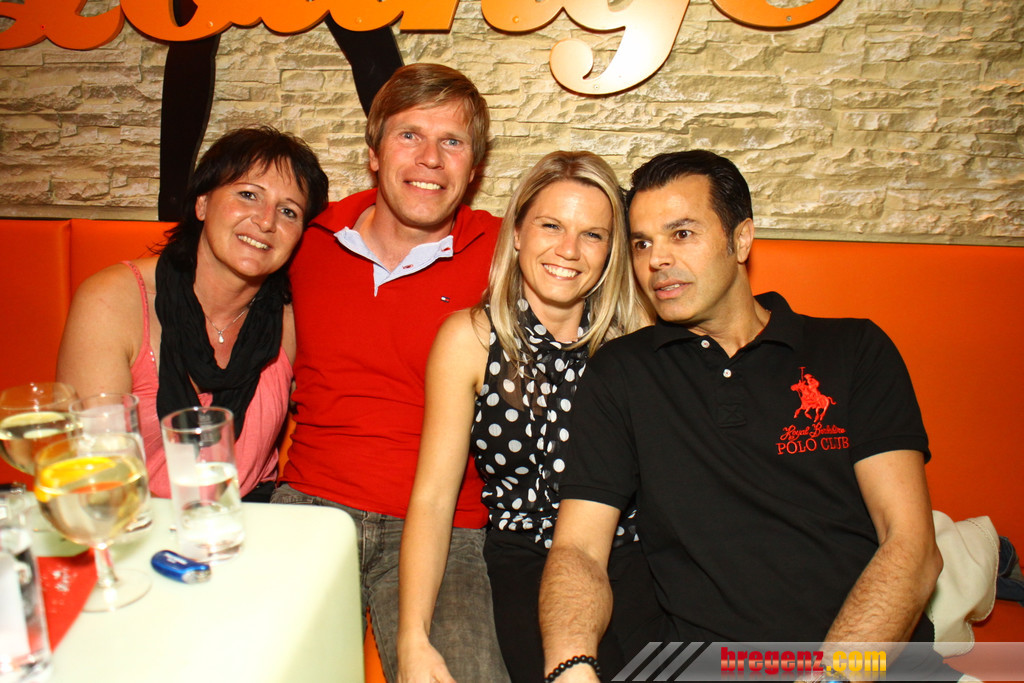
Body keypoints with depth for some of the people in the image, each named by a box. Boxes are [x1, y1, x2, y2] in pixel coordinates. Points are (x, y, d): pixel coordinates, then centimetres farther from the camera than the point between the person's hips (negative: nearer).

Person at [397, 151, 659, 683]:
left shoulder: (637, 337, 2)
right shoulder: (470, 338, -2)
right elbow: (432, 497, -6)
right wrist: (413, 640, -17)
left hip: (631, 560, 2)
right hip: (525, 569, -1)